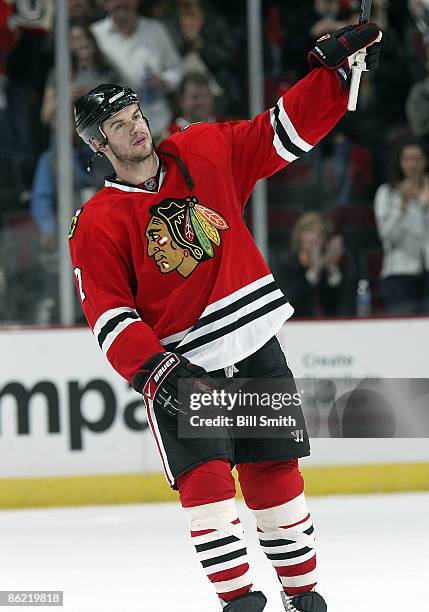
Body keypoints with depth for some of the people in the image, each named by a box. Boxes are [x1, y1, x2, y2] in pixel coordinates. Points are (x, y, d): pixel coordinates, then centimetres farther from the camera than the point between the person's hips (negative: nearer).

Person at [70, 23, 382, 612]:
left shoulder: (206, 152, 3)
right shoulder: (96, 225, -6)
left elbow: (284, 131, 6)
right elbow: (108, 315, -11)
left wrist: (334, 67, -5)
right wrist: (155, 370, -24)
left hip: (255, 342, 3)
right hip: (180, 364, -3)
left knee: (276, 472, 5)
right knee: (204, 474, -16)